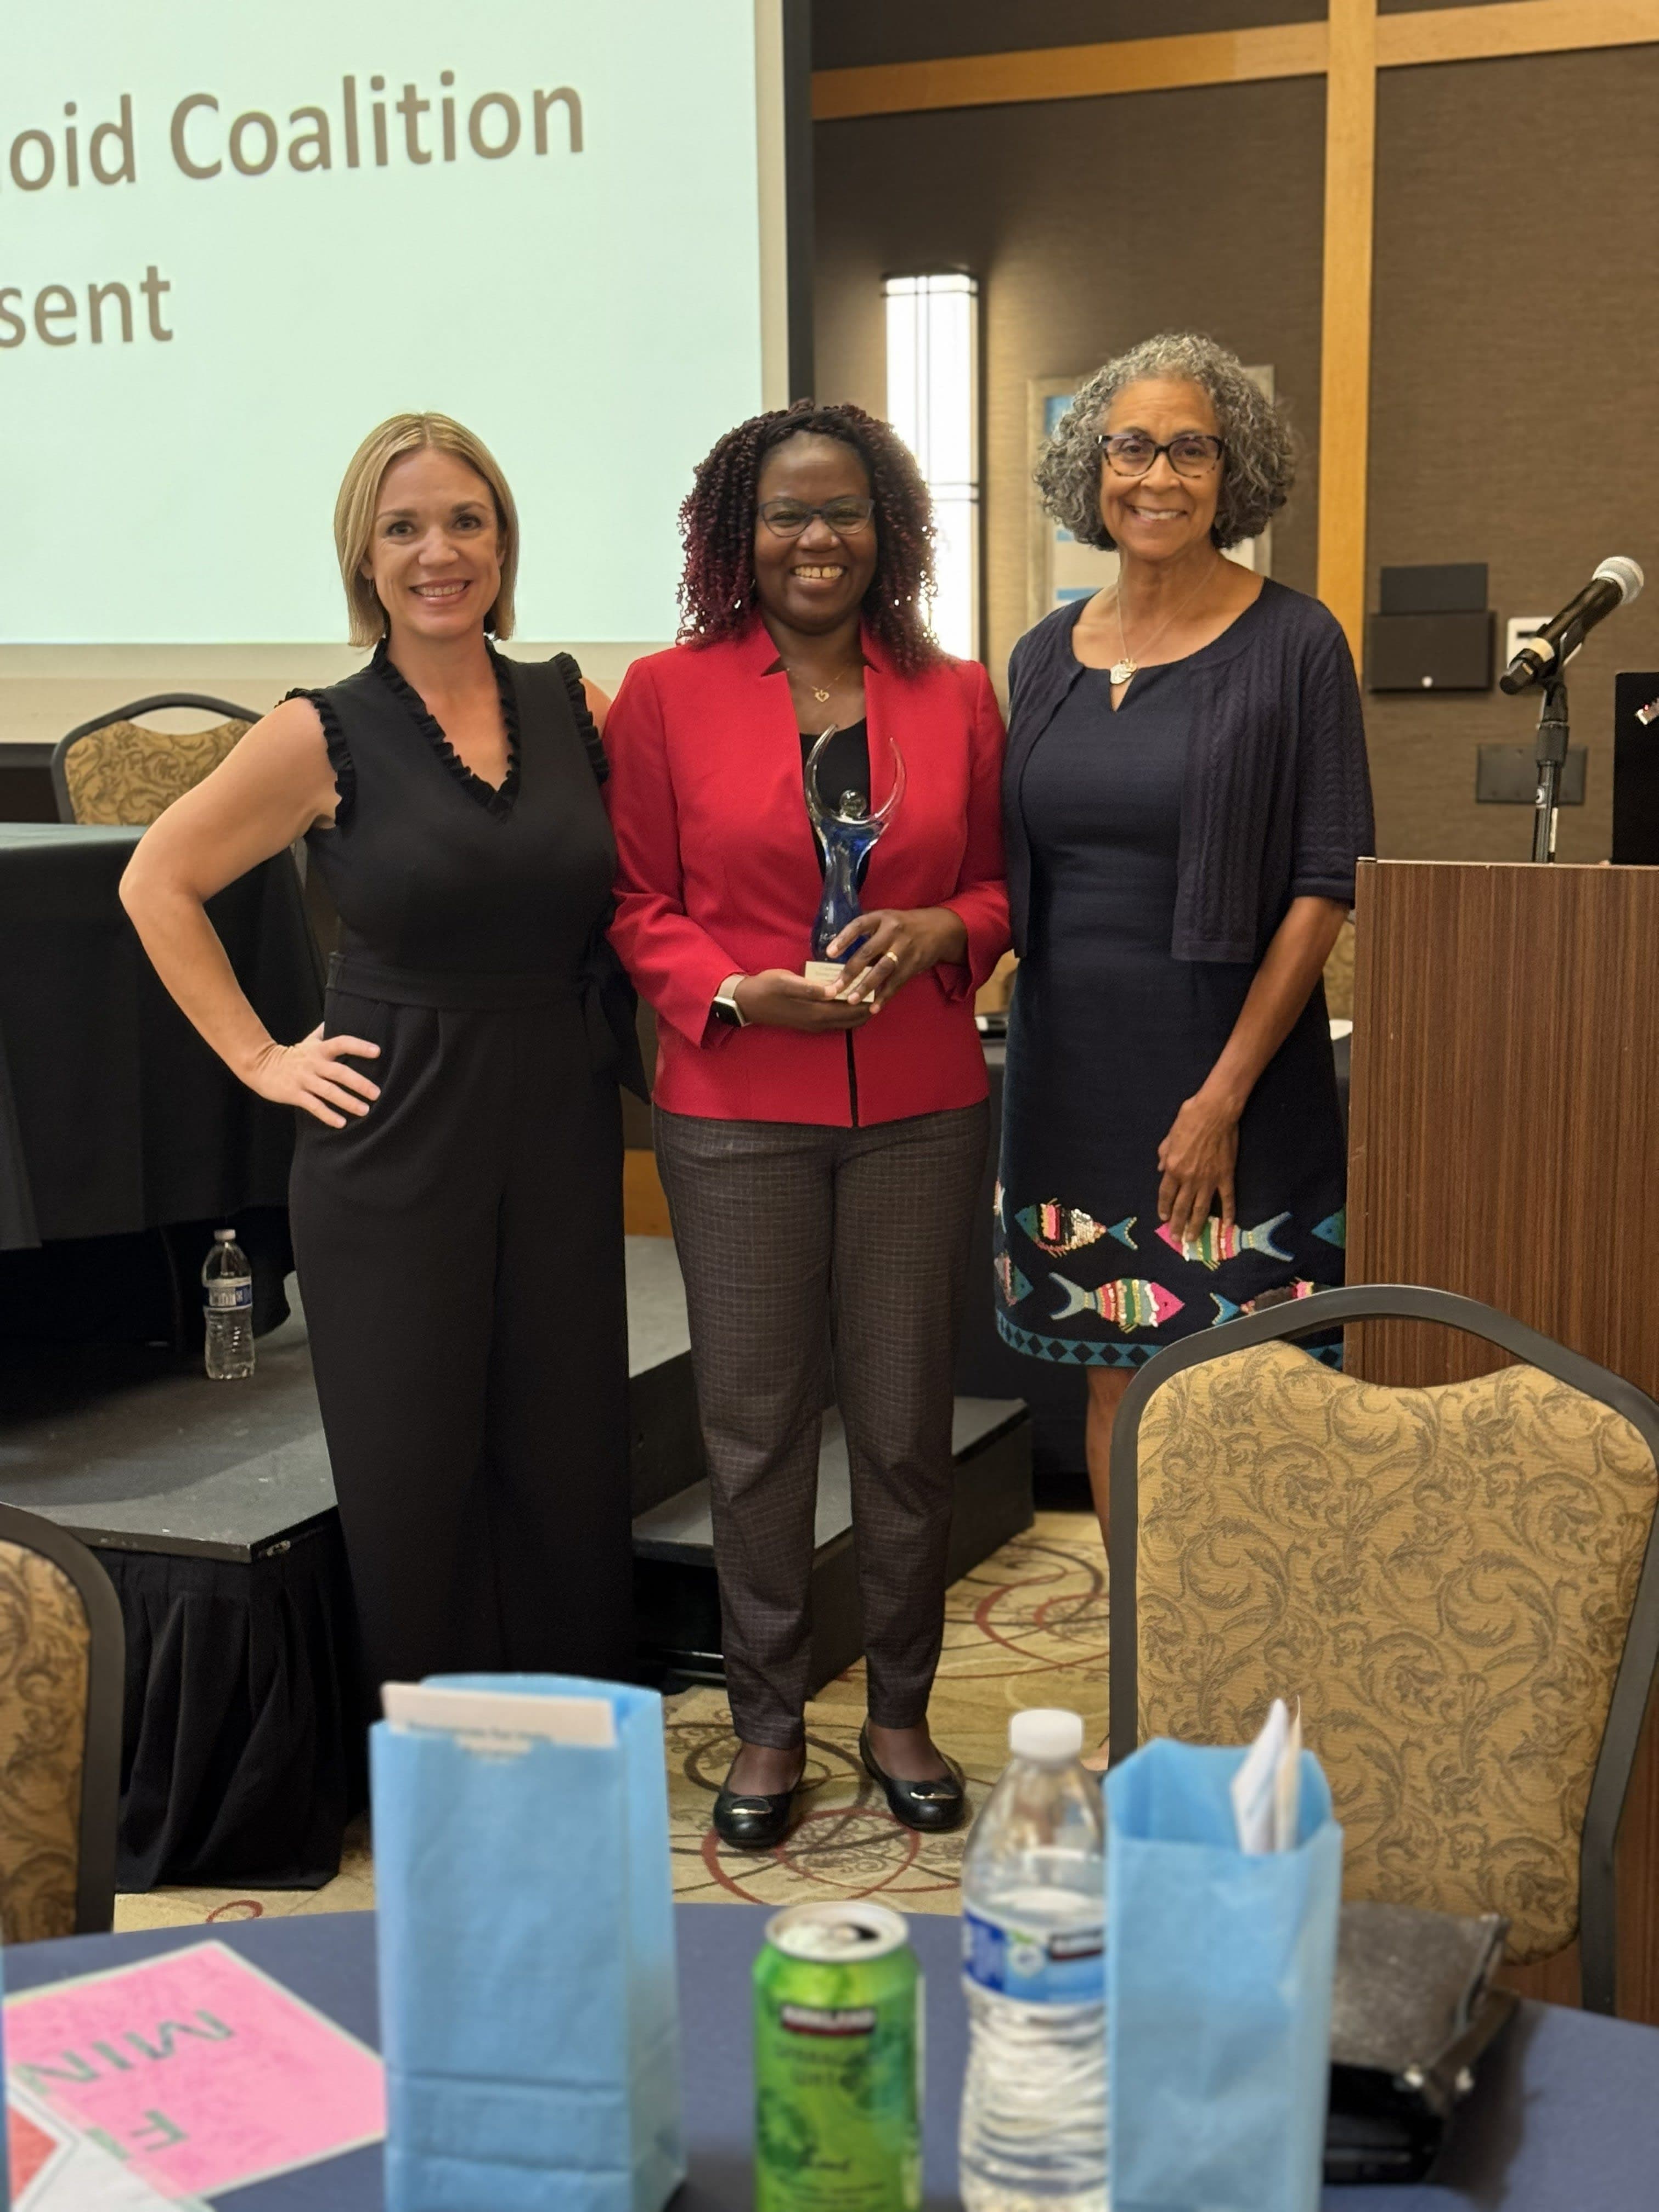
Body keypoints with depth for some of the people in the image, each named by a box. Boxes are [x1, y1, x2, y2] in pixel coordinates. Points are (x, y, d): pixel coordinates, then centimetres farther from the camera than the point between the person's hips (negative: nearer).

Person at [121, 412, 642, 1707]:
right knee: (413, 1478, 4)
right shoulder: (326, 736, -5)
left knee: (570, 1469, 8)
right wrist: (260, 1057, -2)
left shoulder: (577, 709, 4)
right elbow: (159, 884, 3)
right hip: (395, 1149, -3)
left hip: (562, 1133, 3)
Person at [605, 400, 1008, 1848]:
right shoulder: (669, 694, 1)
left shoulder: (955, 697, 6)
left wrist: (937, 934, -9)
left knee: (907, 1425, 8)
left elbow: (1003, 883, 12)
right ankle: (768, 1723, 23)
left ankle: (902, 1712, 26)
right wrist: (742, 990, -14)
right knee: (755, 1427, 5)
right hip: (736, 1112, -1)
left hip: (921, 1109, 2)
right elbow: (639, 908, 2)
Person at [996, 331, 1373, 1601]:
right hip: (1078, 1071, 5)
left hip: (1228, 1080, -5)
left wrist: (1225, 1092, -15)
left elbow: (1326, 884, -10)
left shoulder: (1292, 645, -5)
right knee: (1115, 1380, 11)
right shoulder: (1047, 656, 10)